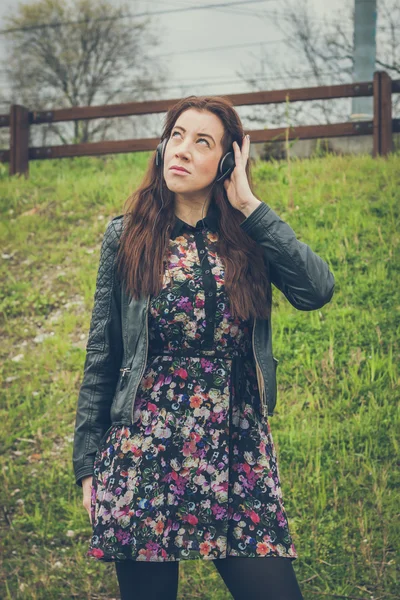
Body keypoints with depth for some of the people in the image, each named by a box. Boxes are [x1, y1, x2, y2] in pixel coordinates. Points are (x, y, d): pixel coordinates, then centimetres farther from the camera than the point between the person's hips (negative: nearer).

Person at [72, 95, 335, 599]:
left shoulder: (249, 238, 5)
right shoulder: (127, 236, 4)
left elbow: (317, 289, -14)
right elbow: (101, 356, 5)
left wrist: (250, 206, -8)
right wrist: (87, 463, 3)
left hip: (238, 450, 1)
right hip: (145, 448, -1)